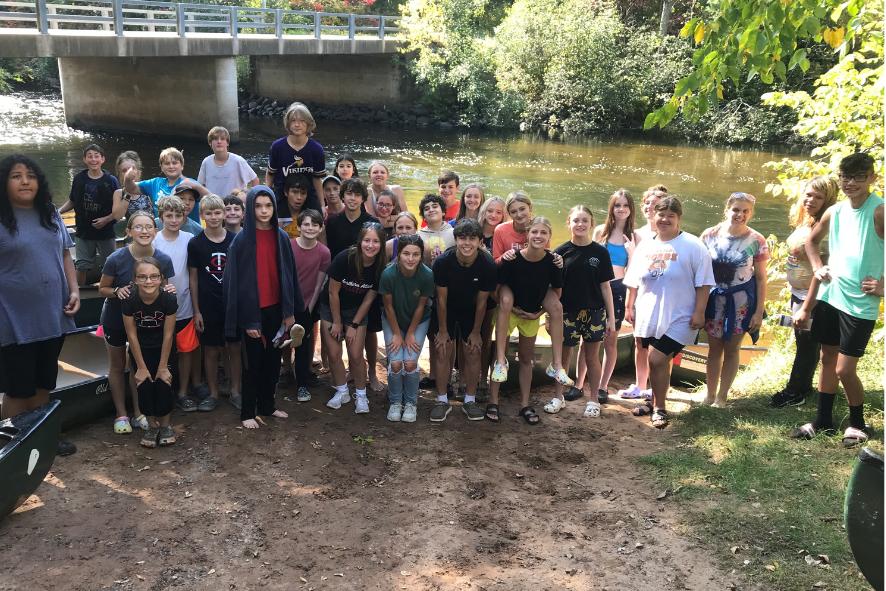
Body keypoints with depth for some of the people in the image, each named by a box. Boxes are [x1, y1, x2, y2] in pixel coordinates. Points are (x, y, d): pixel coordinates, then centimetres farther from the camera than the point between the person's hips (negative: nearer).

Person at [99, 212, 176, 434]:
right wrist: (117, 291, -33)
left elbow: (162, 290, -2)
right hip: (115, 318, -2)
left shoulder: (163, 260, -16)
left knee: (139, 366, 15)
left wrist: (169, 291, -25)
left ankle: (138, 414, 28)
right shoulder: (116, 259, -24)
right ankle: (121, 415, 27)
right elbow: (102, 289, -12)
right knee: (118, 366, 14)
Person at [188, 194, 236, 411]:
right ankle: (213, 394, 20)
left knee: (235, 348, 8)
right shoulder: (195, 243, -3)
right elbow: (193, 278, 0)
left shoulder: (235, 240, 0)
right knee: (211, 350, 7)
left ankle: (235, 390, 22)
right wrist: (196, 310, -2)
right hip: (208, 307, -1)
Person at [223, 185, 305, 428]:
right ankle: (247, 412, 18)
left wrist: (290, 311, 4)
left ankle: (266, 405, 29)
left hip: (275, 308, 4)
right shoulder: (242, 239, -9)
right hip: (252, 309, -4)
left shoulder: (281, 237, 3)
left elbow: (289, 274, 7)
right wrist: (248, 319, -14)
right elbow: (236, 280, -10)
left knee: (272, 360, 13)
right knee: (252, 362, 5)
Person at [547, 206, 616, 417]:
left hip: (594, 312, 0)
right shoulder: (561, 251, -1)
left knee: (592, 357, 9)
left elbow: (605, 286, 3)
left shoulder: (600, 252, 0)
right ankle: (557, 398, 24)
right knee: (563, 356, 9)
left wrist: (611, 317, 2)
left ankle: (593, 401, 22)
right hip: (567, 312, 0)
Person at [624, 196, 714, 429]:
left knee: (657, 360, -10)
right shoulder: (645, 245, 10)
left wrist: (699, 312, -13)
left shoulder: (692, 246, -6)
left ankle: (659, 408, 8)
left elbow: (703, 282, -8)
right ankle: (655, 401, 30)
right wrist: (629, 307, 15)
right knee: (657, 361, 13)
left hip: (678, 317, -5)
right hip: (647, 316, 5)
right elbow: (633, 280, 17)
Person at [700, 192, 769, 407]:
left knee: (731, 350, 9)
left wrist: (759, 312, -5)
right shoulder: (710, 235, -5)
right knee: (714, 348, 10)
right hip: (714, 299, 1)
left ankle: (721, 397, 22)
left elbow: (761, 278, -3)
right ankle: (710, 395, 23)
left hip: (740, 301, -1)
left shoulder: (756, 241, -7)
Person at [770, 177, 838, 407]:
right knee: (802, 341, 18)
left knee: (807, 343, 4)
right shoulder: (803, 222, 6)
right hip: (798, 292, 9)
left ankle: (795, 392, 16)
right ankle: (803, 387, 32)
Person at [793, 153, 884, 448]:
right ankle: (823, 420, 30)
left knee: (844, 370, -2)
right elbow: (812, 241, 21)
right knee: (827, 359, 15)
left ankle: (857, 424, 23)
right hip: (829, 296, 6)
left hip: (860, 304, -6)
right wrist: (818, 267, 7)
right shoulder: (834, 212, 4)